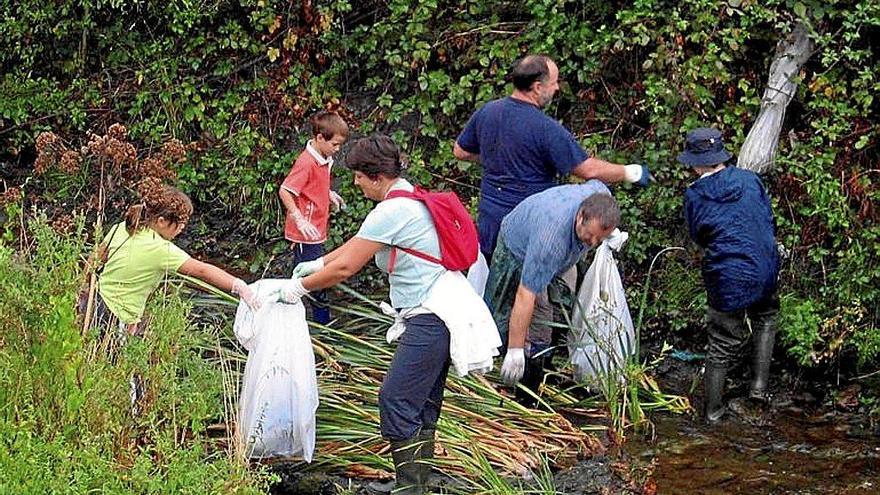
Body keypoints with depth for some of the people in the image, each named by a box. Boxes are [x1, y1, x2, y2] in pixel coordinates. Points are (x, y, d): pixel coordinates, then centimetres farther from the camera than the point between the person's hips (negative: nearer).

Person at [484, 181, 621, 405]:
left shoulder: (601, 197, -30)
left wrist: (611, 236, 0)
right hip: (518, 250, -7)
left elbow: (593, 182, 0)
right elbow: (525, 295, -46)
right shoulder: (552, 235, -48)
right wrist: (515, 350, -46)